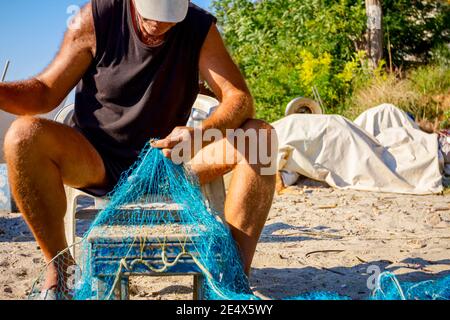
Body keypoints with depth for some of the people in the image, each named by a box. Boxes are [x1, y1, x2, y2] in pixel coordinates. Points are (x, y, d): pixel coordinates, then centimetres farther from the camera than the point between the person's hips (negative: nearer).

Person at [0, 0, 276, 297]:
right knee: (24, 136, -31)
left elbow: (241, 99, -15)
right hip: (94, 161, -1)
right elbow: (47, 92, -6)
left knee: (261, 136, -20)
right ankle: (60, 269, -18)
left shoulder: (200, 28, -7)